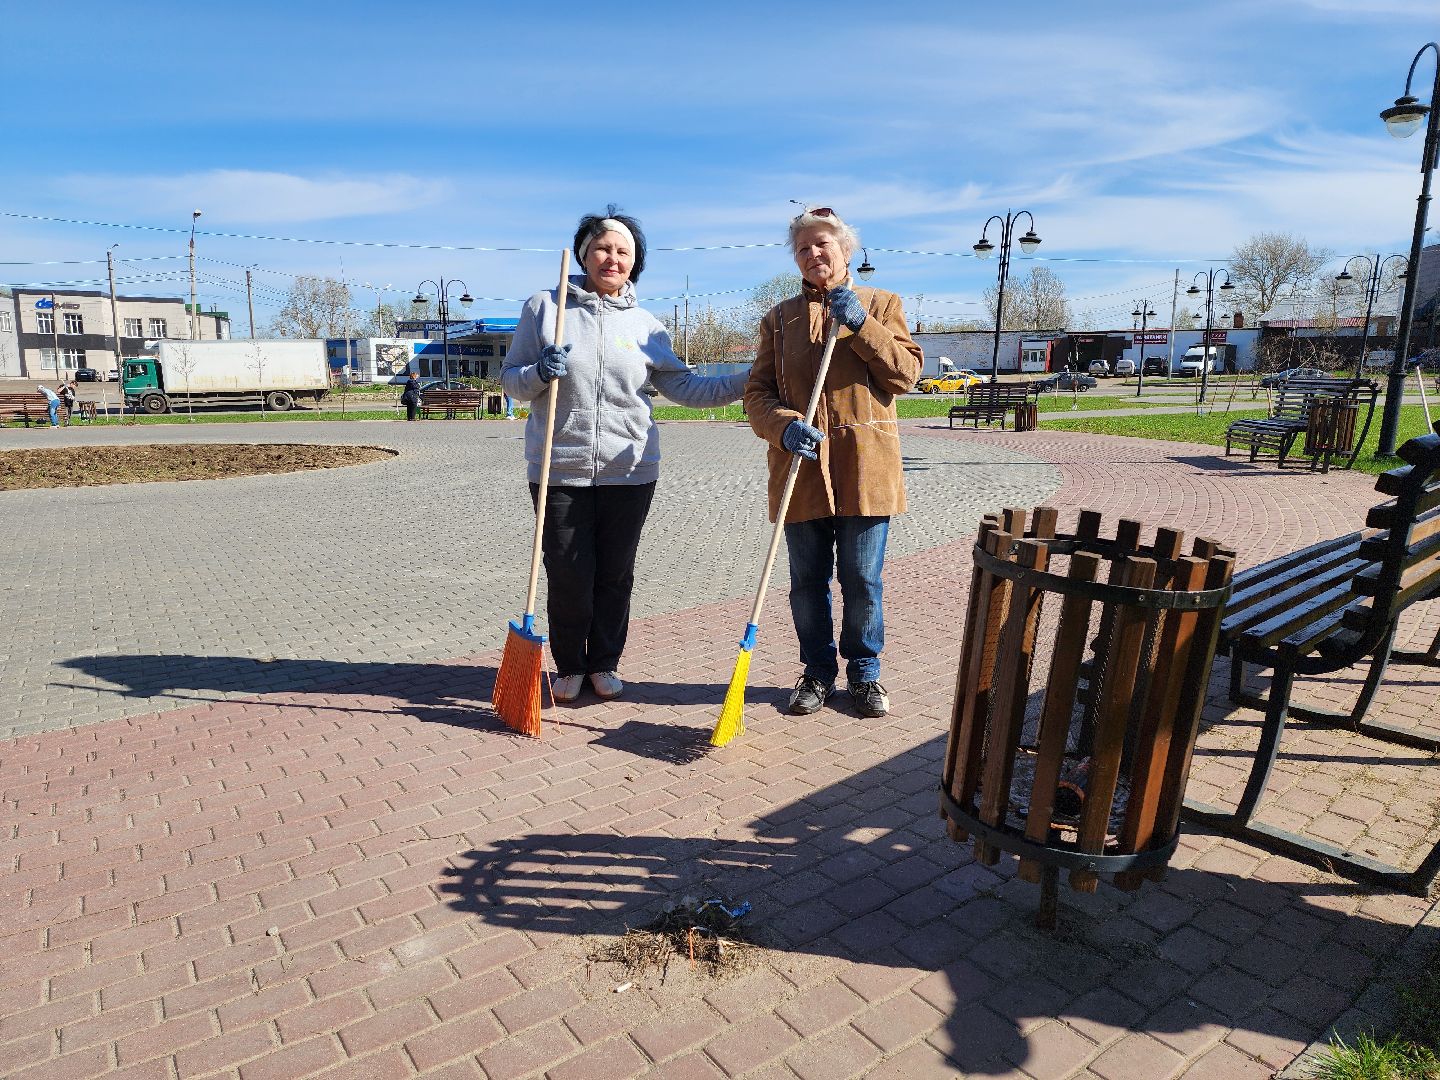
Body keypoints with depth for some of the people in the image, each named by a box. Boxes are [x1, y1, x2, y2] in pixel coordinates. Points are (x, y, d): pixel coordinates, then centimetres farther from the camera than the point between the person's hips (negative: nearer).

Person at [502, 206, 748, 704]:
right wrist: (538, 374, -17)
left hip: (630, 471, 2)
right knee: (568, 577, 2)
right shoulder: (544, 307, 3)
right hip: (560, 471, -1)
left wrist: (750, 381, -4)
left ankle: (604, 663, 29)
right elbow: (510, 378, 5)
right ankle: (569, 666, 25)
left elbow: (685, 387, 5)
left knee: (616, 576, 10)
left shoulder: (645, 324, 8)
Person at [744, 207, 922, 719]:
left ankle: (864, 673, 23)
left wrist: (860, 323, -12)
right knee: (807, 581, 8)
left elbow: (906, 372, -1)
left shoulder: (881, 304, 11)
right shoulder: (779, 317, 13)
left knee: (863, 582, 5)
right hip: (800, 468, 2)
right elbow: (757, 392, 5)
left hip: (864, 466, -1)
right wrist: (784, 426, -15)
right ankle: (817, 672, 25)